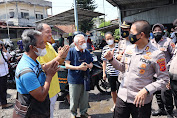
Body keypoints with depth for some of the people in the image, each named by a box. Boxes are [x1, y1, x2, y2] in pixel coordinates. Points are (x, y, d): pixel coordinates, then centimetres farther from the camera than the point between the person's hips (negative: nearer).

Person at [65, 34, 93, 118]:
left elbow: (91, 64, 14)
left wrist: (88, 65, -10)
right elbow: (67, 65, -11)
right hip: (74, 79, -4)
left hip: (85, 78, 4)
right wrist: (79, 67, -21)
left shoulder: (87, 52, 6)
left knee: (85, 98, 15)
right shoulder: (71, 51, -9)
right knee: (74, 98, 7)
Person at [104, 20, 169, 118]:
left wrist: (146, 90, -22)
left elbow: (164, 79, -10)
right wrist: (111, 59, -1)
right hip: (122, 96, 5)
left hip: (141, 101, -4)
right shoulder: (129, 49, 4)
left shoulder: (156, 54, -13)